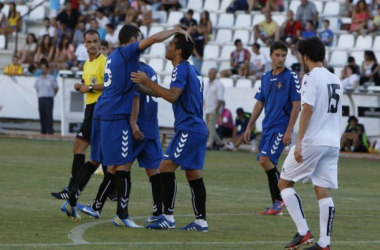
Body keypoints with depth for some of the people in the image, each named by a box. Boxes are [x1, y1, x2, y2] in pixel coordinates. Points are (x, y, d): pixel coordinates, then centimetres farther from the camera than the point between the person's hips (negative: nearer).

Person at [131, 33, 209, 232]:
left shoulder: (182, 69, -11)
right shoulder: (192, 71, 19)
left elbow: (172, 96, -24)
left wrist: (147, 82, -22)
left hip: (189, 129, -10)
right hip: (197, 128, 10)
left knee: (166, 167, -12)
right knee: (193, 174, 11)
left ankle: (168, 217, -15)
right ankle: (201, 221, 11)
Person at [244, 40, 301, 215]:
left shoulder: (291, 77, -6)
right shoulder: (266, 77, 13)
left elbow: (296, 105, -9)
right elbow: (260, 103, 19)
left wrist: (289, 131, -15)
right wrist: (250, 126, 15)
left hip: (281, 128, -7)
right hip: (267, 127, 7)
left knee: (265, 160, -18)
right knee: (269, 165, 5)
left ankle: (280, 198, -8)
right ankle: (277, 206, 10)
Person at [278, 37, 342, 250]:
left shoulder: (311, 77, -9)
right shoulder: (335, 80, 16)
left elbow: (308, 110, -17)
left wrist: (299, 142, -18)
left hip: (312, 142, -7)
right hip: (333, 143, 7)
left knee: (285, 183, 5)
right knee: (324, 191, 4)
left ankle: (304, 232, -4)